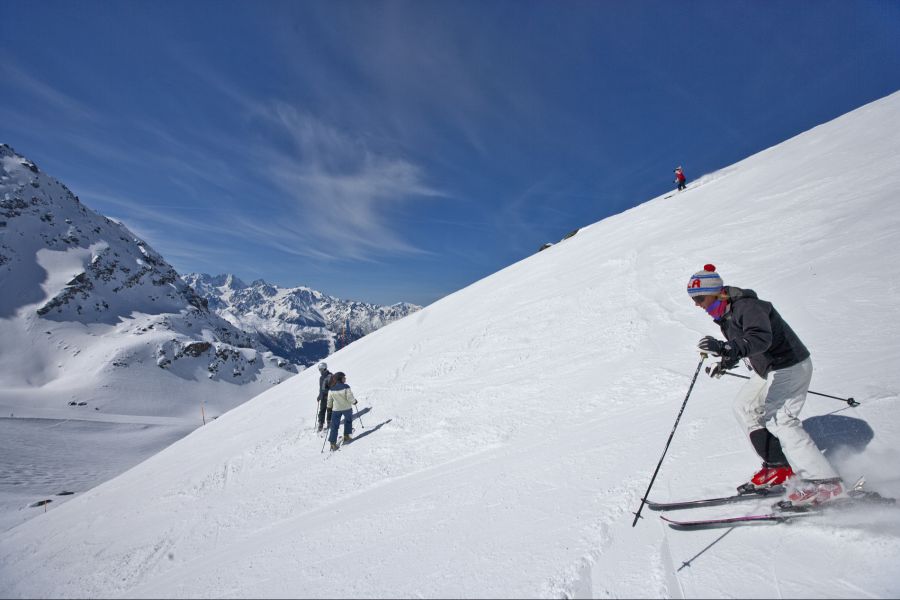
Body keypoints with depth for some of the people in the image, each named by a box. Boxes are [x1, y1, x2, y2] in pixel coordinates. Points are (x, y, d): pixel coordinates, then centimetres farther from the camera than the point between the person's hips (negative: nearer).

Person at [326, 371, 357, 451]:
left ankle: (333, 443, 3)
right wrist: (354, 401, 2)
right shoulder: (346, 387, -20)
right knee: (348, 421, 24)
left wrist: (329, 407, 20)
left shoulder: (331, 389, -7)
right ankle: (346, 437, 29)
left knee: (334, 426, 7)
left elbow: (329, 400, 2)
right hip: (347, 408, -2)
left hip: (336, 409, 2)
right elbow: (350, 397, -19)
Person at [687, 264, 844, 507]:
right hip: (769, 369, 10)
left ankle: (826, 482, -4)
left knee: (780, 420, -13)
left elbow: (761, 338, -42)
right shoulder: (726, 313, 5)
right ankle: (778, 468, 18)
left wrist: (726, 348, -56)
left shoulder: (747, 306, -25)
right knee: (745, 407, 11)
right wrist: (725, 363, 7)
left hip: (789, 366, -10)